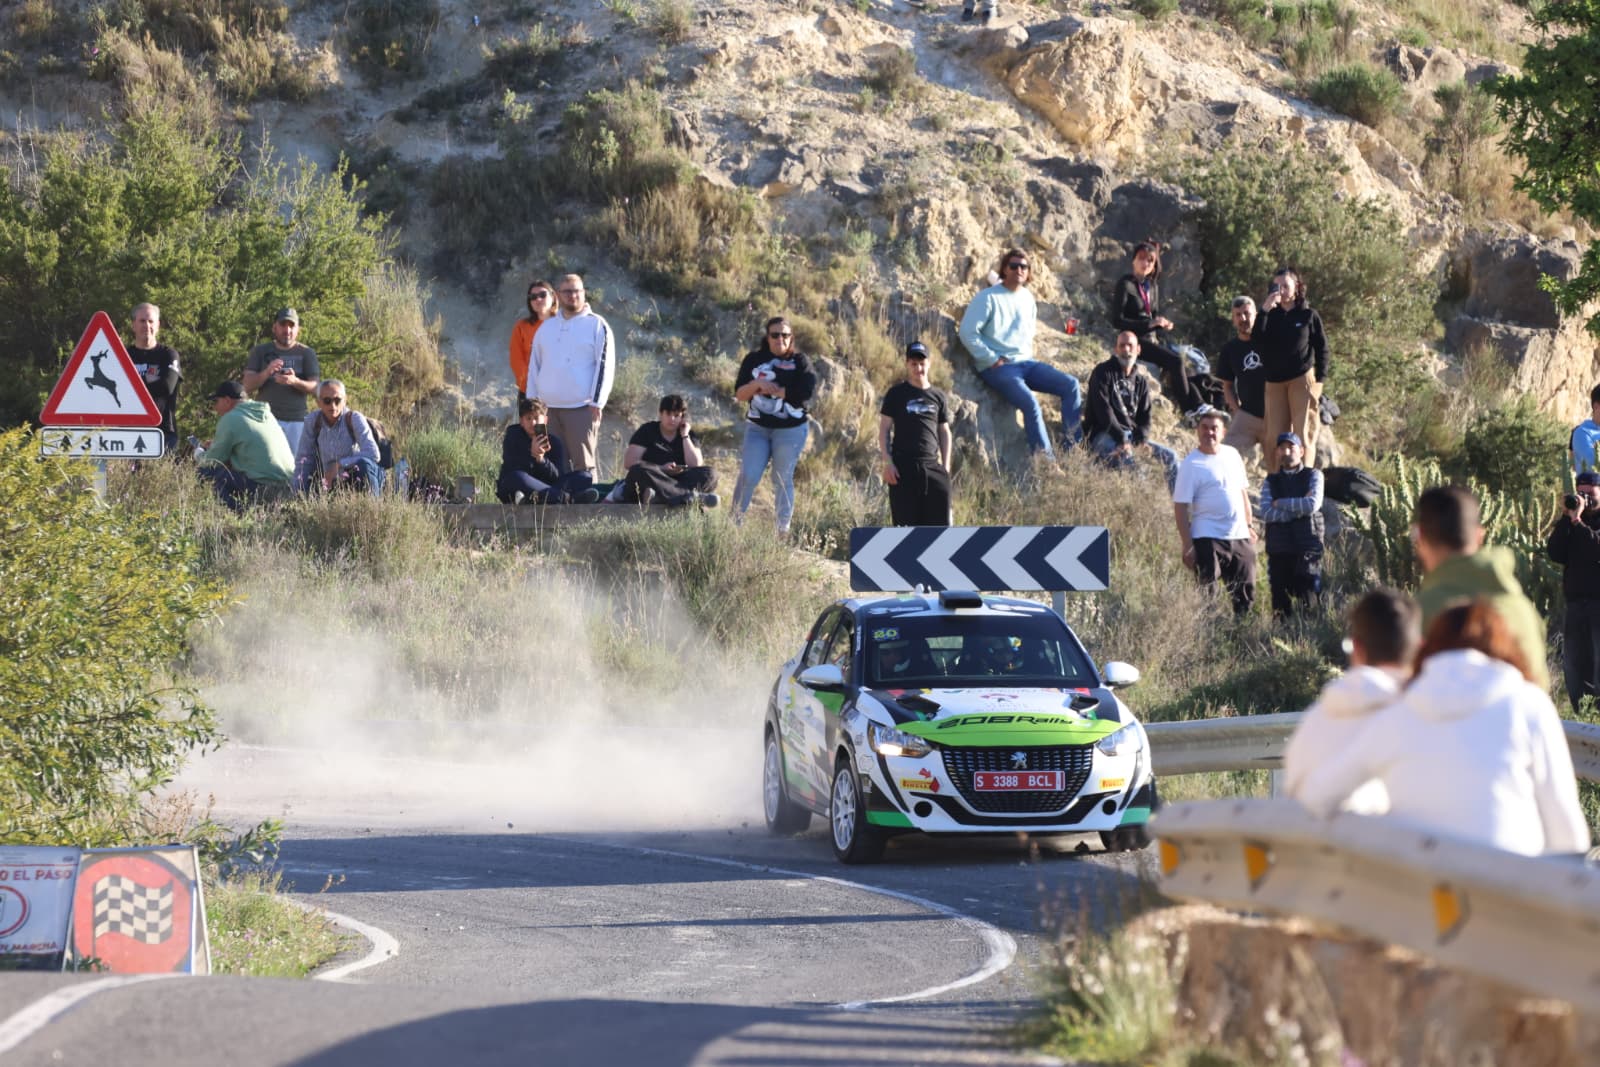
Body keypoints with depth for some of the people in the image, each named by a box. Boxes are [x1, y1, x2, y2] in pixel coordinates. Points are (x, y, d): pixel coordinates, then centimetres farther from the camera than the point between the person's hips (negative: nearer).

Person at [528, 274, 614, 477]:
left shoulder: (597, 325, 1)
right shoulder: (546, 327, 17)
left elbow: (605, 365, -4)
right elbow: (534, 365, 21)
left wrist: (597, 402, -11)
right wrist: (532, 400, 12)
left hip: (582, 407, -5)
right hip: (547, 407, 5)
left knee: (583, 463, -9)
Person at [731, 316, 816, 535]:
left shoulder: (799, 361, -1)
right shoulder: (754, 360, 6)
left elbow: (806, 392, -16)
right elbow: (739, 395, 2)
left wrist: (772, 390, -13)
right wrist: (756, 384, -18)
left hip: (790, 431, -2)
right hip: (757, 428, 2)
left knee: (783, 480, 3)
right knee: (747, 476, -8)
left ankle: (783, 530, 8)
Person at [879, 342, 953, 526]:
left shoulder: (937, 397, 14)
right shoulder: (897, 393, 5)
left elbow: (945, 432, 17)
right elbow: (884, 429, 3)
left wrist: (946, 467, 8)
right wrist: (887, 462, -7)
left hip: (932, 466, 3)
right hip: (903, 467, -3)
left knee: (939, 522, -2)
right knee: (905, 523, -3)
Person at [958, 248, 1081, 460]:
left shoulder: (1027, 298, 15)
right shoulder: (988, 298, -7)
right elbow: (968, 333, -13)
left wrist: (1028, 354, 13)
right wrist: (992, 359, -14)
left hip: (1025, 362, 7)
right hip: (997, 368, -7)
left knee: (1071, 385, -11)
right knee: (1031, 404, -30)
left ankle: (1071, 448, -11)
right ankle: (1046, 462, -26)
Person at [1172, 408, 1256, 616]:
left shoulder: (1232, 455, 10)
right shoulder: (1191, 464, -7)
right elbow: (1181, 507, -10)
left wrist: (1249, 526, 15)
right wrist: (1187, 545, -15)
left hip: (1239, 536, 6)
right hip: (1208, 538, -6)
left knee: (1246, 593, 9)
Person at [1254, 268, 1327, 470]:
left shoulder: (1308, 316, 4)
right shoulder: (1271, 316, 11)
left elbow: (1322, 349, 5)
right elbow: (1257, 339, -4)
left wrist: (1319, 381, -3)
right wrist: (1264, 310, -13)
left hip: (1302, 380, -3)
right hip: (1274, 383, 3)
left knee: (1303, 433, -7)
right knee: (1276, 436, 1)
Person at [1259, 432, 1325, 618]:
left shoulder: (1313, 476, 8)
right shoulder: (1270, 482, 14)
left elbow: (1313, 505, -10)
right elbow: (1267, 514, -2)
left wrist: (1280, 504, -3)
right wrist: (1300, 508, -7)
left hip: (1307, 548, -2)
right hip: (1279, 551, 3)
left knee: (1308, 601, -11)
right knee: (1281, 605, 1)